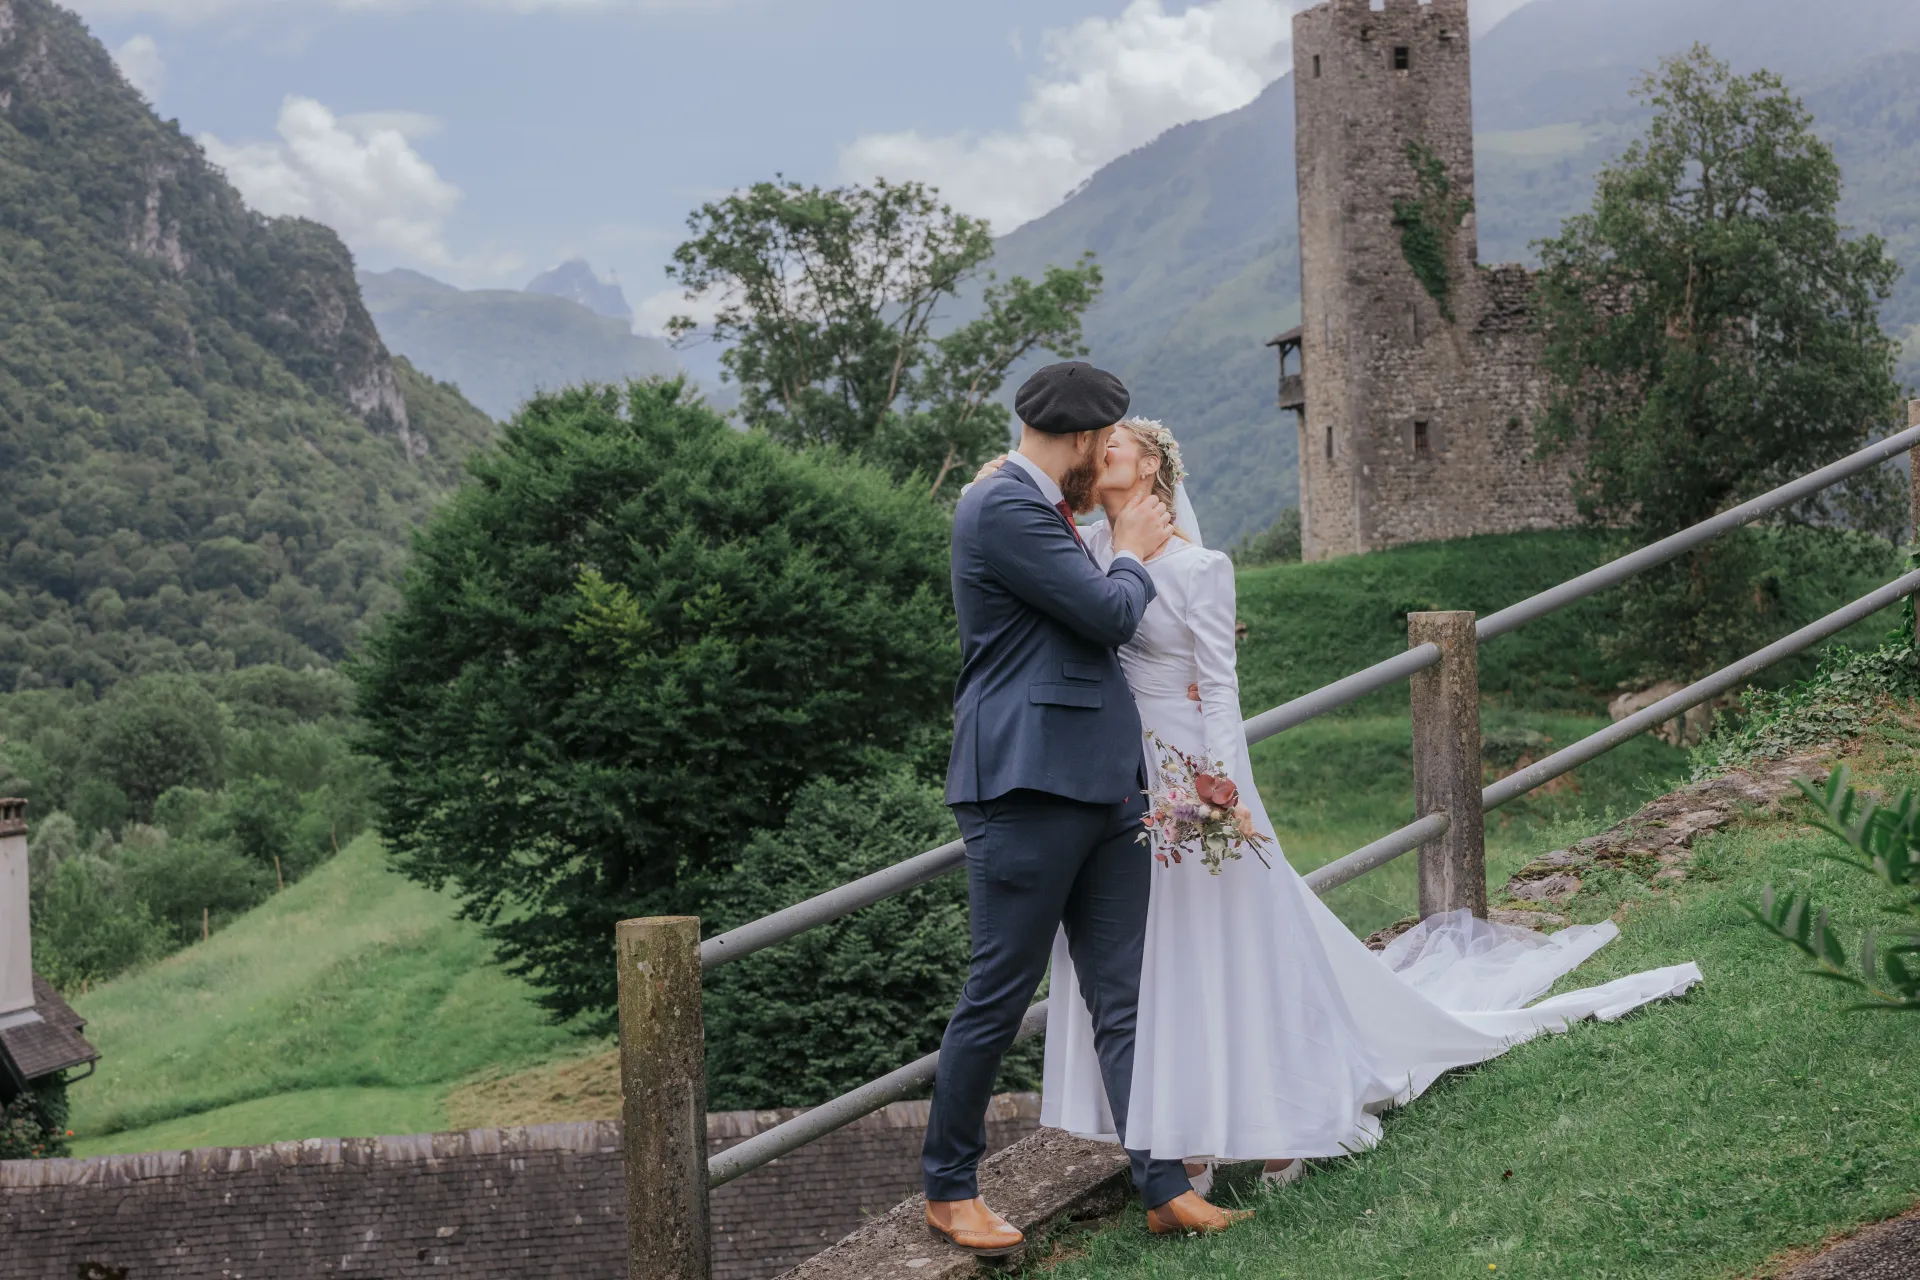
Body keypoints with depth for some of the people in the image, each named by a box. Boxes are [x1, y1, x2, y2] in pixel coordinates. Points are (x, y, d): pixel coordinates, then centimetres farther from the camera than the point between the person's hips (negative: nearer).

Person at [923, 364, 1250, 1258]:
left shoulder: (1039, 510, 20)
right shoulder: (1003, 509, -13)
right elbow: (1109, 613, -13)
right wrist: (1132, 553, 4)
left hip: (1099, 787, 10)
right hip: (1028, 786, -10)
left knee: (1119, 1002, 7)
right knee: (998, 997, -1)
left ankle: (1164, 1188, 7)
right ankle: (948, 1189, 13)